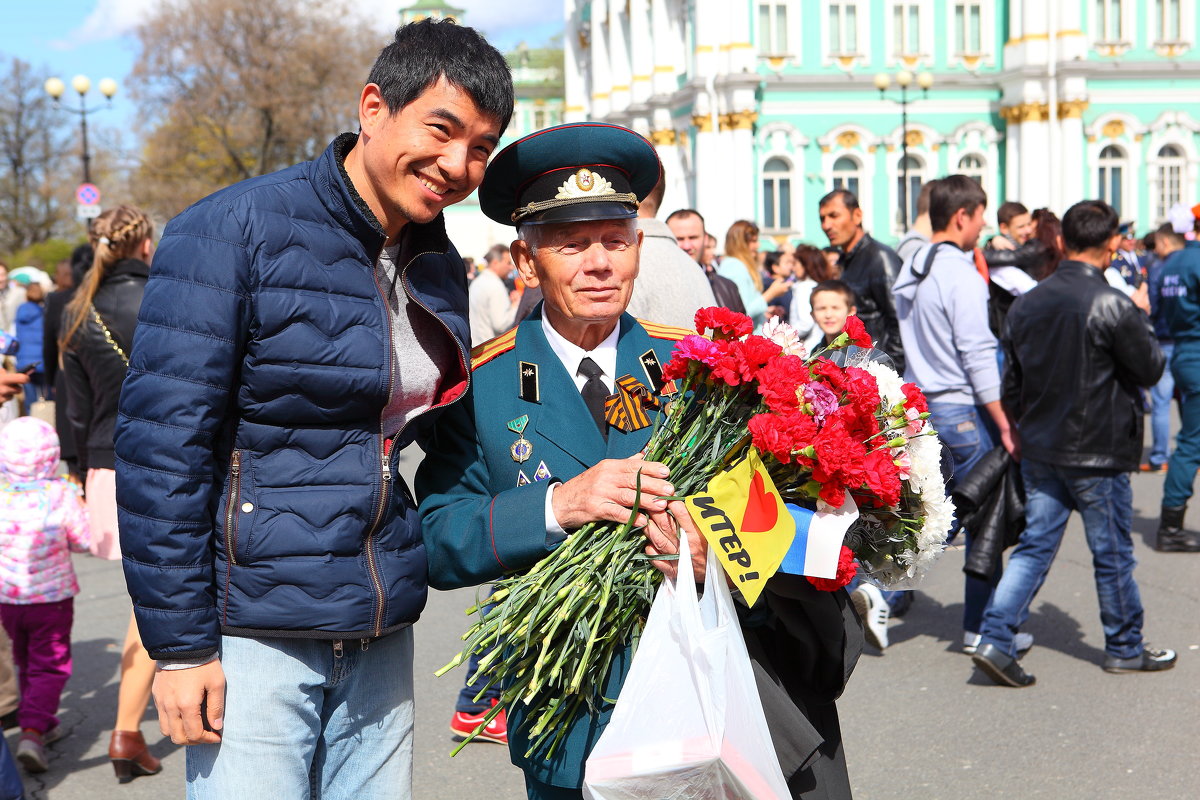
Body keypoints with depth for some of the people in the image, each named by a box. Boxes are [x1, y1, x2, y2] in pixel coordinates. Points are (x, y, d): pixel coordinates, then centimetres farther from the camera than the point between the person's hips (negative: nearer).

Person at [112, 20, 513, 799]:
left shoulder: (438, 266, 10)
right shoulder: (236, 230, -11)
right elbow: (161, 441, -14)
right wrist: (180, 643, -15)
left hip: (379, 632, 6)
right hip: (253, 632, -6)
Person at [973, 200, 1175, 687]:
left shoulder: (1025, 304, 2)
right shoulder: (1113, 306, -18)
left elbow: (1011, 382, 9)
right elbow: (1150, 369, -5)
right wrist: (1142, 321, 10)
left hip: (1039, 450, 5)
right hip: (1097, 453, -5)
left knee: (1034, 546, 9)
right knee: (1112, 553, 9)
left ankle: (995, 639, -1)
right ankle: (1125, 649, 24)